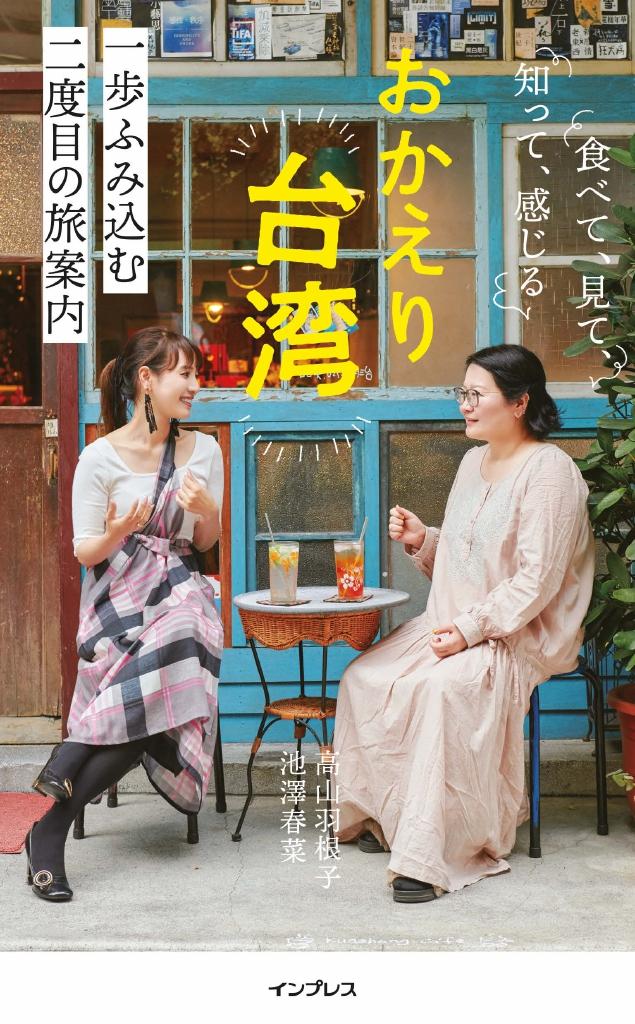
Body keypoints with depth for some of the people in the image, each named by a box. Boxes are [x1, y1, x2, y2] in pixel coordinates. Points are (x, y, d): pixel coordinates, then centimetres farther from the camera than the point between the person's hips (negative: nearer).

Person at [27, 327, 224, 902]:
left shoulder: (203, 450, 9)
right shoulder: (101, 458, -2)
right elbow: (86, 552, 1)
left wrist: (206, 510, -7)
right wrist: (117, 532, -20)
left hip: (179, 591, 3)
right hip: (118, 597, -3)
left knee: (156, 702, -27)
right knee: (154, 708, -28)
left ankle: (52, 827, -18)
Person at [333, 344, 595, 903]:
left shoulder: (549, 470, -12)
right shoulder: (474, 462, 14)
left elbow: (536, 580, -19)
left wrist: (471, 630, -24)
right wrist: (422, 540, 2)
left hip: (519, 636, -8)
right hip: (453, 623, 8)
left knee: (442, 686, -34)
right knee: (363, 677, -9)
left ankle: (431, 856, -29)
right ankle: (377, 815, 2)